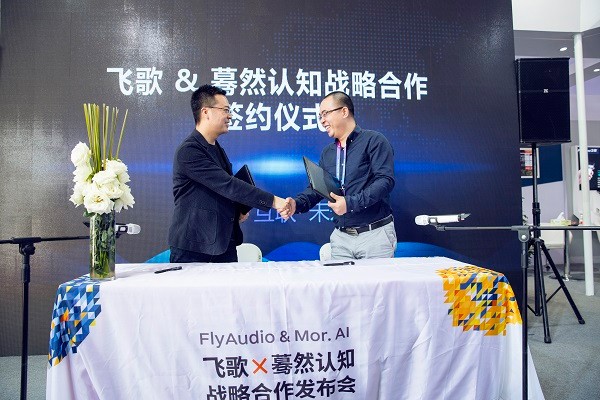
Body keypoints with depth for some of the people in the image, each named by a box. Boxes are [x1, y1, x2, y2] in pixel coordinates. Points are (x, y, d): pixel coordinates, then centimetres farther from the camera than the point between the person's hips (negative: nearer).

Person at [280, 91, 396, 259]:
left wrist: (351, 203, -24)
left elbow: (385, 180, -16)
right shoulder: (327, 153, 14)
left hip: (375, 233, -5)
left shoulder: (374, 141, -5)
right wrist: (296, 203, -8)